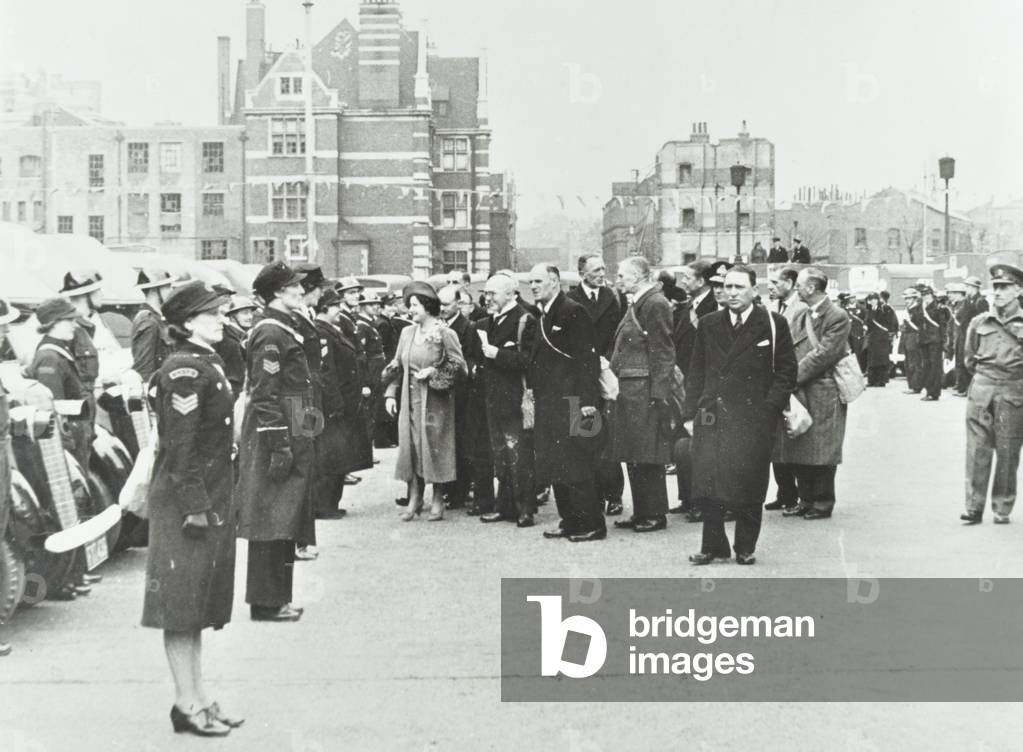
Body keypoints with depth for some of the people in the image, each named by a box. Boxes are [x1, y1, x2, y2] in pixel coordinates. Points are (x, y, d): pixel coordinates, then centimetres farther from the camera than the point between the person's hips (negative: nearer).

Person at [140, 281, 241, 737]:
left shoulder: (208, 365, 14)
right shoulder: (183, 371, -15)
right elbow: (180, 445, -19)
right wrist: (194, 506, -21)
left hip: (211, 500, 10)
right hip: (184, 502, -10)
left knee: (198, 605, 14)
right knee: (182, 605, -2)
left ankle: (197, 698, 21)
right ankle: (187, 703, 5)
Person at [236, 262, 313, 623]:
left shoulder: (283, 329, 16)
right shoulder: (270, 335, -15)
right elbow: (265, 395, -20)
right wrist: (279, 446, -23)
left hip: (290, 436, 10)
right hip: (278, 436, -10)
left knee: (282, 520, 14)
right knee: (272, 521, -4)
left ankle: (274, 598, 21)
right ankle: (267, 603, 2)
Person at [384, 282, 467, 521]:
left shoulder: (445, 334, -7)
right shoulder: (407, 333, 10)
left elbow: (459, 367, -7)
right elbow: (397, 366, 15)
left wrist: (433, 373, -17)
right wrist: (391, 394, 8)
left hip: (435, 402, -5)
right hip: (410, 400, 5)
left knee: (435, 447, -1)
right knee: (411, 448, 2)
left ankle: (437, 501, 9)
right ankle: (414, 500, 8)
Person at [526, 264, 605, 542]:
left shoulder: (573, 312, -10)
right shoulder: (542, 316, 16)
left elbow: (588, 357, -14)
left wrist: (588, 401, -19)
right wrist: (532, 390, 11)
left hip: (570, 402, -9)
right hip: (547, 403, 9)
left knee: (575, 466, -7)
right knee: (553, 466, 10)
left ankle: (592, 525, 0)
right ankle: (570, 522, 18)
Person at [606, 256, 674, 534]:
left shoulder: (656, 304, -13)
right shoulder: (638, 303, 16)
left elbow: (663, 352, -17)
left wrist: (657, 393, -20)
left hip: (644, 391, -10)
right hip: (628, 391, 10)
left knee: (647, 456, -4)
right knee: (634, 457, 12)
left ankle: (655, 514, 3)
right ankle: (641, 513, 19)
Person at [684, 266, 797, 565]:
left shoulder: (773, 324, 3)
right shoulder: (708, 325, 12)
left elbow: (786, 372, 3)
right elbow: (696, 372, 14)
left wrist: (769, 409, -7)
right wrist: (691, 413, 6)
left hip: (753, 418, -2)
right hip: (711, 416, 2)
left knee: (747, 483, -1)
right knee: (708, 482, -4)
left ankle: (745, 548, 11)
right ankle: (713, 546, 5)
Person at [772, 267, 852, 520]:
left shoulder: (837, 317, -10)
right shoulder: (800, 316, 15)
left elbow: (823, 355, -16)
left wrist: (793, 377, -16)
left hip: (822, 394, -7)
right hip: (798, 392, 7)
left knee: (820, 451, -1)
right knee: (798, 452, 9)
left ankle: (822, 504, 10)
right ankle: (806, 500, 20)